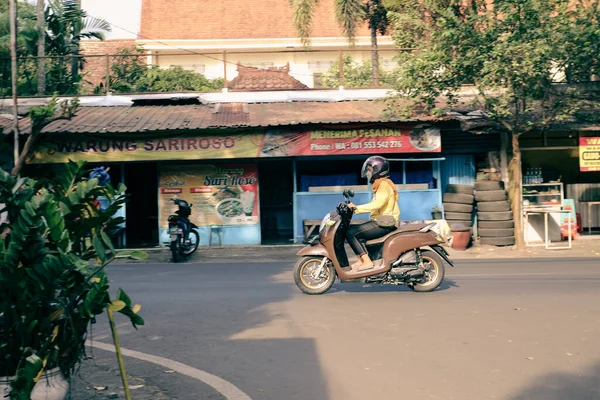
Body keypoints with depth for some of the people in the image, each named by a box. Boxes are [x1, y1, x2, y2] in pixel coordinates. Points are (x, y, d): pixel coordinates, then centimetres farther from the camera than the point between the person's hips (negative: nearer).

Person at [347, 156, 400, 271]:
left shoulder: (384, 184, -10)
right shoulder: (380, 184, 21)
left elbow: (378, 204, -25)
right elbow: (375, 205, 16)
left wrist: (356, 207, -25)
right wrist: (354, 208, 8)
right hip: (380, 222, 11)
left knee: (350, 233, -17)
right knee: (350, 229, 10)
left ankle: (367, 261, -20)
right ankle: (361, 260, 2)